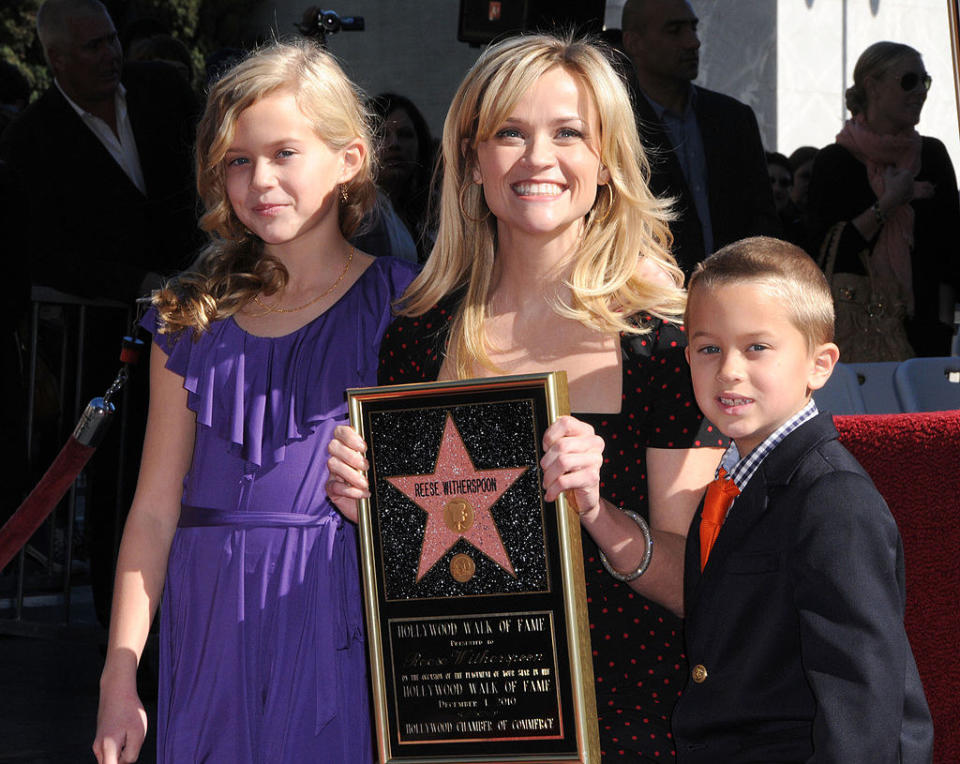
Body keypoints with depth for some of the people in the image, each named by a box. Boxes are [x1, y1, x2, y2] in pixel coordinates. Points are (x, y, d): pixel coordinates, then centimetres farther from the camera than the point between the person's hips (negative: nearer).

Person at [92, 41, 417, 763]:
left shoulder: (400, 305, -1)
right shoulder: (194, 319, 8)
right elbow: (156, 506, 7)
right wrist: (119, 676, 5)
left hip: (344, 622, -3)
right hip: (215, 632, 3)